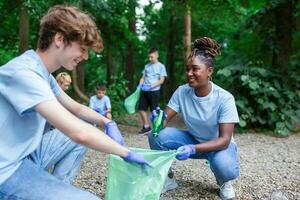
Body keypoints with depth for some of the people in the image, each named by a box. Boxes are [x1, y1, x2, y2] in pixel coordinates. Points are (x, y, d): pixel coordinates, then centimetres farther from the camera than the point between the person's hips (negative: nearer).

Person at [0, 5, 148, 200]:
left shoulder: (44, 73, 6)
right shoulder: (23, 73, -24)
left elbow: (76, 108, 17)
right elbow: (79, 134, -33)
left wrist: (108, 123, -2)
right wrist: (126, 153, -19)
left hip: (29, 152, 9)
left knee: (87, 128, 13)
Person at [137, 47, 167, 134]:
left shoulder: (161, 66, -1)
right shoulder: (147, 66, 13)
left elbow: (161, 80, -7)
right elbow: (143, 77, 15)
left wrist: (151, 86, -19)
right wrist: (140, 85, -5)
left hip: (154, 91, -5)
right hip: (144, 91, 5)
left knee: (154, 110, 0)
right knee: (142, 109, 4)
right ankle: (146, 127, 18)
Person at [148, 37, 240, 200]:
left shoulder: (224, 98, -24)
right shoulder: (182, 92, -15)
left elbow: (224, 139, -28)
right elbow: (165, 120, -12)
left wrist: (193, 149, -43)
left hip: (219, 144, -2)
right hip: (193, 139, 3)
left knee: (225, 168, -37)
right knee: (157, 135, -23)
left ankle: (223, 181, 4)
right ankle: (168, 179, 2)